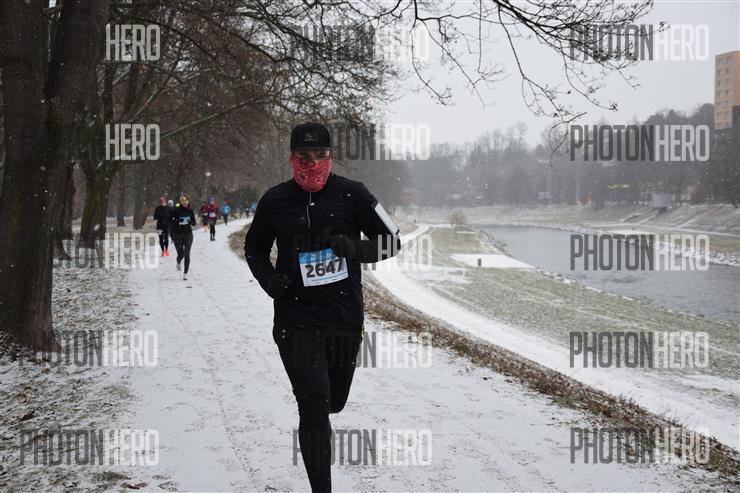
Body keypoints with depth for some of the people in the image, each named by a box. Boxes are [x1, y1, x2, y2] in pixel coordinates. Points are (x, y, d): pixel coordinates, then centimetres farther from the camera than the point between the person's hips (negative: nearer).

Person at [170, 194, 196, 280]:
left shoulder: (190, 211, 3)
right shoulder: (176, 210, -5)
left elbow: (194, 223, 7)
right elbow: (171, 223, -2)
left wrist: (190, 221, -16)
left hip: (188, 235, 1)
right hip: (178, 235, -1)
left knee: (187, 254, -6)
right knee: (180, 254, 2)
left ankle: (185, 273, -2)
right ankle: (178, 262, 39)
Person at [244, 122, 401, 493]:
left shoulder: (351, 194, -3)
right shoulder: (275, 201, -1)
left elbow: (391, 241, 3)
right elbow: (254, 247, 16)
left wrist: (355, 248, -17)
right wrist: (268, 279, -4)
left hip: (346, 318, 2)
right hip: (296, 319, -2)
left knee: (333, 403, 19)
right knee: (314, 408, -11)